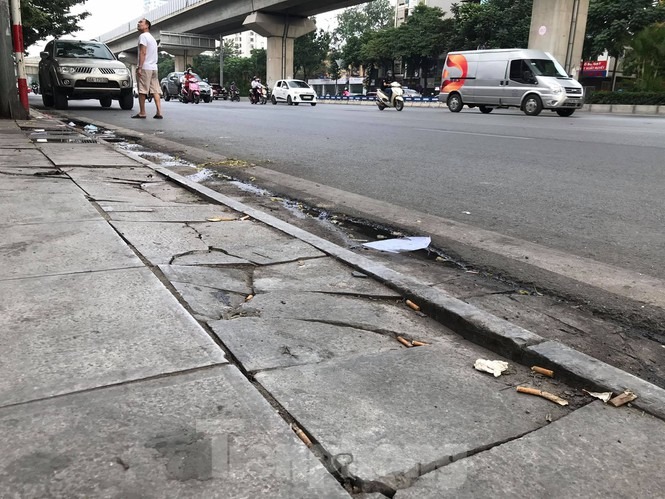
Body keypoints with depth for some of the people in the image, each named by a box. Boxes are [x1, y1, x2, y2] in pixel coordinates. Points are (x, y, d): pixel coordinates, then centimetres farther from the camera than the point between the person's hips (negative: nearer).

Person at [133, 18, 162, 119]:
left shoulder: (143, 36, -5)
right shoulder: (152, 38, 24)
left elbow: (143, 53, -14)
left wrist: (139, 67, -17)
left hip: (145, 67, -8)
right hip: (154, 67, 8)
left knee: (142, 91, -4)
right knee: (155, 91, 2)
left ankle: (142, 113, -4)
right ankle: (159, 113, -4)